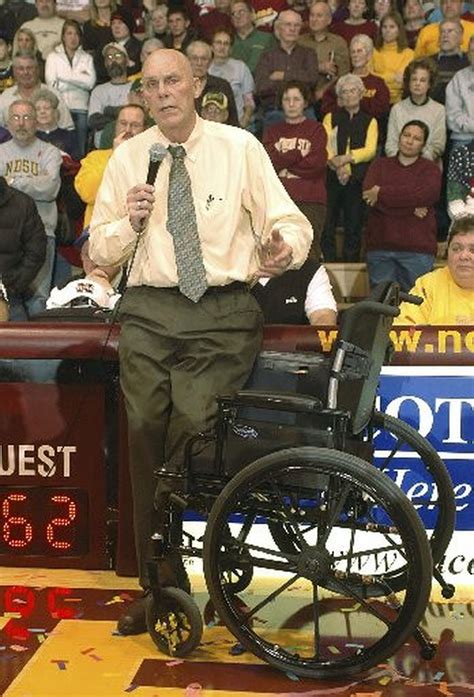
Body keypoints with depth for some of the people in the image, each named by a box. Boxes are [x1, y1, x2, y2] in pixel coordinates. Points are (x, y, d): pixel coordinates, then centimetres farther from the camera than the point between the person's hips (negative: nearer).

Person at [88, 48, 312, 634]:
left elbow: (289, 223, 4)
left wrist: (285, 248, -19)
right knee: (146, 434, -7)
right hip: (149, 311, 2)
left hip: (223, 310, -2)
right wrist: (131, 222, -6)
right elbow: (99, 251, 14)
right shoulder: (127, 157, 12)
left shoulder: (240, 147, 6)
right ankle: (159, 586, 8)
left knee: (192, 423, -18)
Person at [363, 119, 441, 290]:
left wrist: (382, 193, -8)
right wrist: (412, 208, -9)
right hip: (380, 246, 2)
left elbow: (428, 194, -12)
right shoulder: (380, 165, 16)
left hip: (417, 249, -2)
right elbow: (368, 195, -3)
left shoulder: (430, 169, 10)